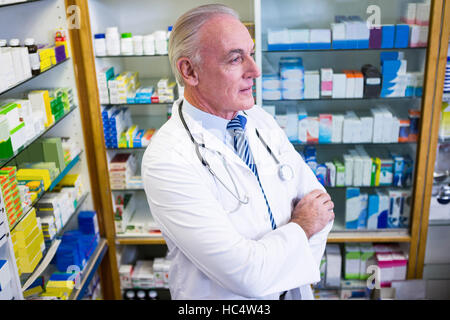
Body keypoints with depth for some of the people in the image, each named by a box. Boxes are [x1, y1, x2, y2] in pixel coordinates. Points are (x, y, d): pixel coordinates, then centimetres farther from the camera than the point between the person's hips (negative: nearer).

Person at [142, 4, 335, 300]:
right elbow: (247, 275, -31)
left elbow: (321, 204, -4)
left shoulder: (261, 120, -7)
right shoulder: (166, 160, -29)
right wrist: (302, 227, -15)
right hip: (225, 295, -5)